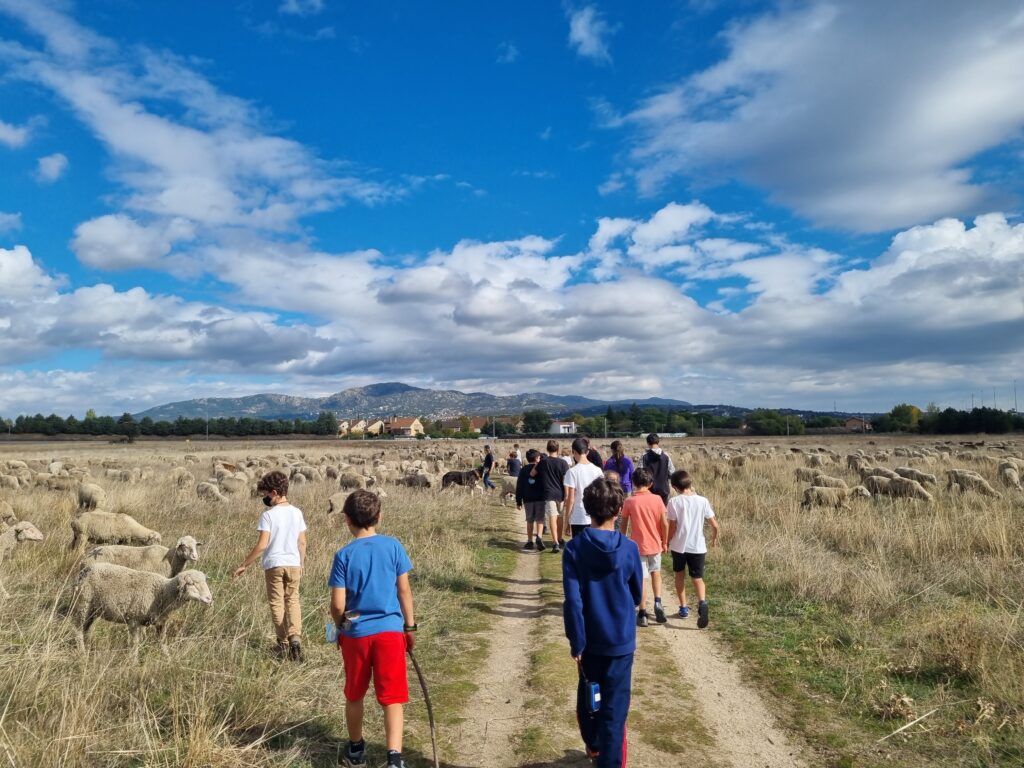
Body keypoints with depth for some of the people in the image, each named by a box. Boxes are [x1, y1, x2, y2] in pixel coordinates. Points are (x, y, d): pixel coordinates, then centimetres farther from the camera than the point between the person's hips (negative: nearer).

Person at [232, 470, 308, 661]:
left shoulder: (268, 515, -13)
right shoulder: (297, 513, 1)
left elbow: (262, 545, -16)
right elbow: (302, 543, 5)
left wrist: (244, 565, -7)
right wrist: (301, 564, 17)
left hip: (274, 565, -3)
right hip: (294, 564, 4)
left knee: (277, 603, 10)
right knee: (293, 600, 14)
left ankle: (284, 643, 15)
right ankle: (295, 636, -4)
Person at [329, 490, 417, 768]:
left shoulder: (344, 555, -8)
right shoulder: (393, 546, -5)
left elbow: (338, 605, -8)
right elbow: (404, 591, -1)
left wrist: (341, 627, 12)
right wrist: (410, 626, 9)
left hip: (355, 634, 1)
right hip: (390, 631, 0)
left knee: (354, 696, 21)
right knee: (393, 698, 4)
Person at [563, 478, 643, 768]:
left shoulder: (574, 548, -14)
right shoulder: (629, 548, -11)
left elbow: (572, 600, -15)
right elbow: (637, 595, 3)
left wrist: (576, 641, -7)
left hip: (590, 640, 2)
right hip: (621, 640, -1)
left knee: (588, 696, 24)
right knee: (615, 706, 8)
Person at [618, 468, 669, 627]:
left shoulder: (629, 502, -10)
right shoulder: (657, 499, -6)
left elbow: (623, 525, -2)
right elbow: (664, 524, -4)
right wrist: (665, 542, 9)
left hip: (638, 546, -2)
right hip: (655, 545, 2)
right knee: (656, 573, 24)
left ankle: (642, 614, 8)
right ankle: (658, 602, 7)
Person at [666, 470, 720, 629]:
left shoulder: (674, 502, -11)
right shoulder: (702, 501, -5)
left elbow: (672, 527, -9)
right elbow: (714, 525, -3)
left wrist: (667, 543, 7)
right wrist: (714, 538, 17)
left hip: (679, 545, -1)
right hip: (697, 546, 1)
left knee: (680, 575, 21)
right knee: (698, 578, 9)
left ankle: (683, 607, 25)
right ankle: (702, 602, -19)